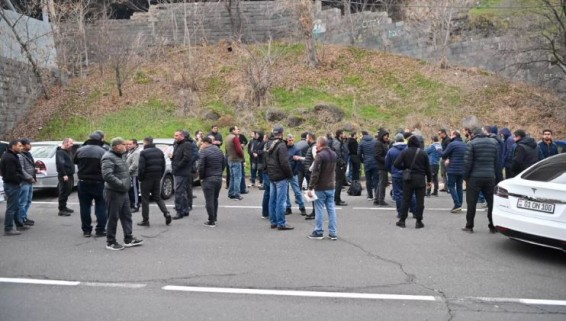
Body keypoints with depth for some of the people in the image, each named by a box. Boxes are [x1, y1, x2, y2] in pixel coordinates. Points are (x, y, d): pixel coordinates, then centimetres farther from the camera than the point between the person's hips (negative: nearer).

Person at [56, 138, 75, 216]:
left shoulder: (67, 151, 20)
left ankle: (64, 207, 26)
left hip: (69, 175, 10)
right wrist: (64, 174, -28)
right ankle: (61, 210, -3)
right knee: (64, 192, -7)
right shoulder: (60, 152, -13)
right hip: (64, 176, -10)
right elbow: (60, 164, -23)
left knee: (67, 192, 16)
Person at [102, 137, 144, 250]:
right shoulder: (108, 157, -16)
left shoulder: (119, 157, 16)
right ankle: (110, 242, 11)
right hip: (114, 193, -10)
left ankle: (128, 239, 21)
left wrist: (127, 184, 13)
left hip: (123, 192, 10)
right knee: (113, 218, 0)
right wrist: (122, 184, -26)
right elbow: (107, 175, -28)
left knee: (126, 216, 13)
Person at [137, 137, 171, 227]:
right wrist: (160, 176, 14)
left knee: (145, 199, 4)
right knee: (157, 197, 16)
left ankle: (145, 220, 7)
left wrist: (140, 178, -3)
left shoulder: (143, 153, -12)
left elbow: (141, 168, -16)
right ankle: (166, 213, -2)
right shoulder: (159, 152, 9)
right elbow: (163, 166, 10)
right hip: (157, 178, 6)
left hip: (147, 178, -6)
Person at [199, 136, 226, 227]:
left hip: (208, 179, -7)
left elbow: (201, 166, -17)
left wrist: (201, 177, -3)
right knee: (215, 199, 19)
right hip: (219, 178, 7)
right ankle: (214, 218, 26)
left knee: (209, 200, -2)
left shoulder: (204, 151, -13)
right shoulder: (219, 151, 11)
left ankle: (211, 221, 0)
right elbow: (223, 165, 15)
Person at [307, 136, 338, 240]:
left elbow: (315, 173, -18)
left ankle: (318, 232, 9)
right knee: (331, 209, 9)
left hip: (321, 188, -7)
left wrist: (310, 188, -15)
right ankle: (333, 233, 10)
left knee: (319, 209, 2)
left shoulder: (320, 155, -16)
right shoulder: (334, 154, 8)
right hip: (331, 187, 7)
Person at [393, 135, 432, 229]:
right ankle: (418, 221, 6)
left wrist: (404, 168, 6)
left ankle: (402, 220, 11)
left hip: (408, 179, 1)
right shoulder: (423, 153, -1)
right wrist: (429, 180, 11)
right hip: (420, 179, 0)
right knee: (420, 201, 5)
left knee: (406, 199, 8)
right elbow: (427, 168, 2)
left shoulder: (404, 152, -3)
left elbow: (396, 164, -13)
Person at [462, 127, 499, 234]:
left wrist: (466, 176, -2)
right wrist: (494, 174, 15)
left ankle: (469, 226, 8)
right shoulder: (493, 142, 9)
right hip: (490, 177, 4)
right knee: (491, 202, 10)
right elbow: (497, 161, 10)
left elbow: (467, 162, -10)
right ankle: (493, 226, 15)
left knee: (471, 202, 3)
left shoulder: (472, 143, -7)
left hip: (475, 177, -4)